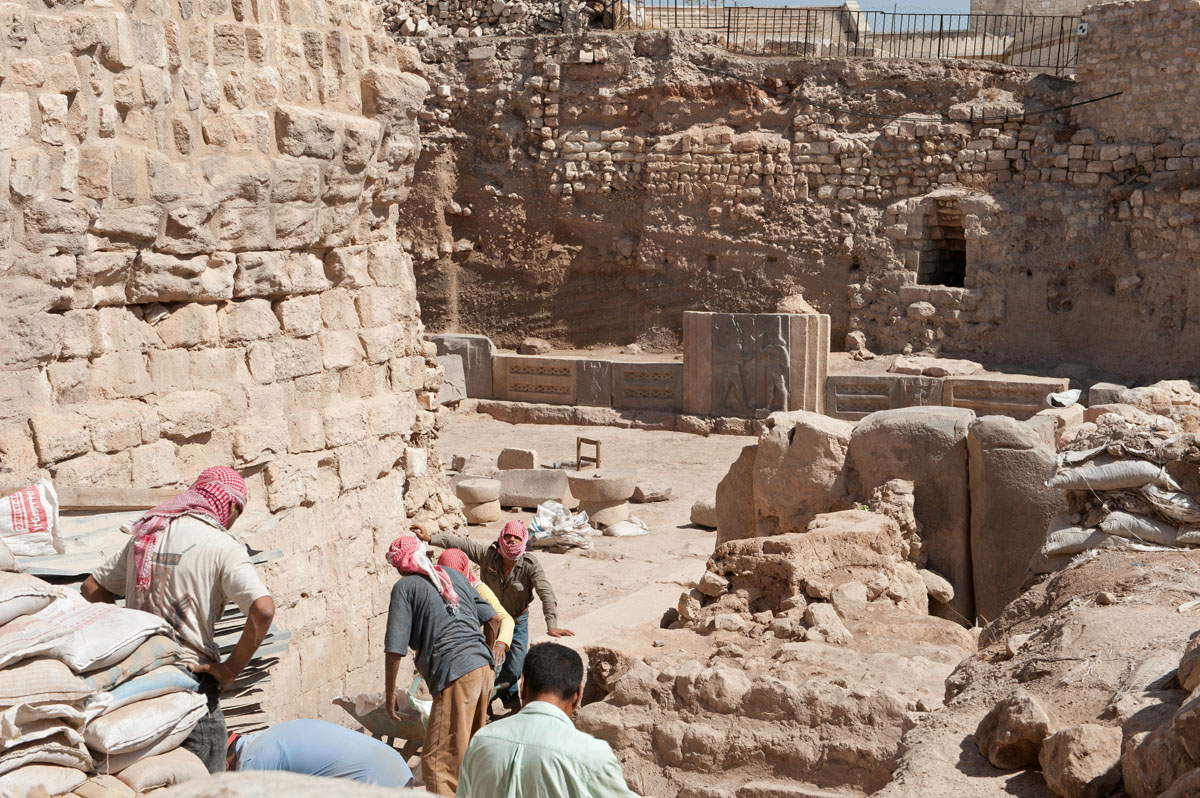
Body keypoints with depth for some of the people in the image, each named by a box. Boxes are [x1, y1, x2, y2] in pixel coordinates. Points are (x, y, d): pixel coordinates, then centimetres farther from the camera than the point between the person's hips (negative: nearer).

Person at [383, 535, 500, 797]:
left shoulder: (405, 587, 1)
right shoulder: (454, 575, 19)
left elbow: (394, 649, -5)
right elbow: (493, 620, 20)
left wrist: (389, 694, 3)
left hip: (455, 676, -7)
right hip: (484, 668, 8)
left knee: (437, 763, -5)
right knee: (470, 751, 21)